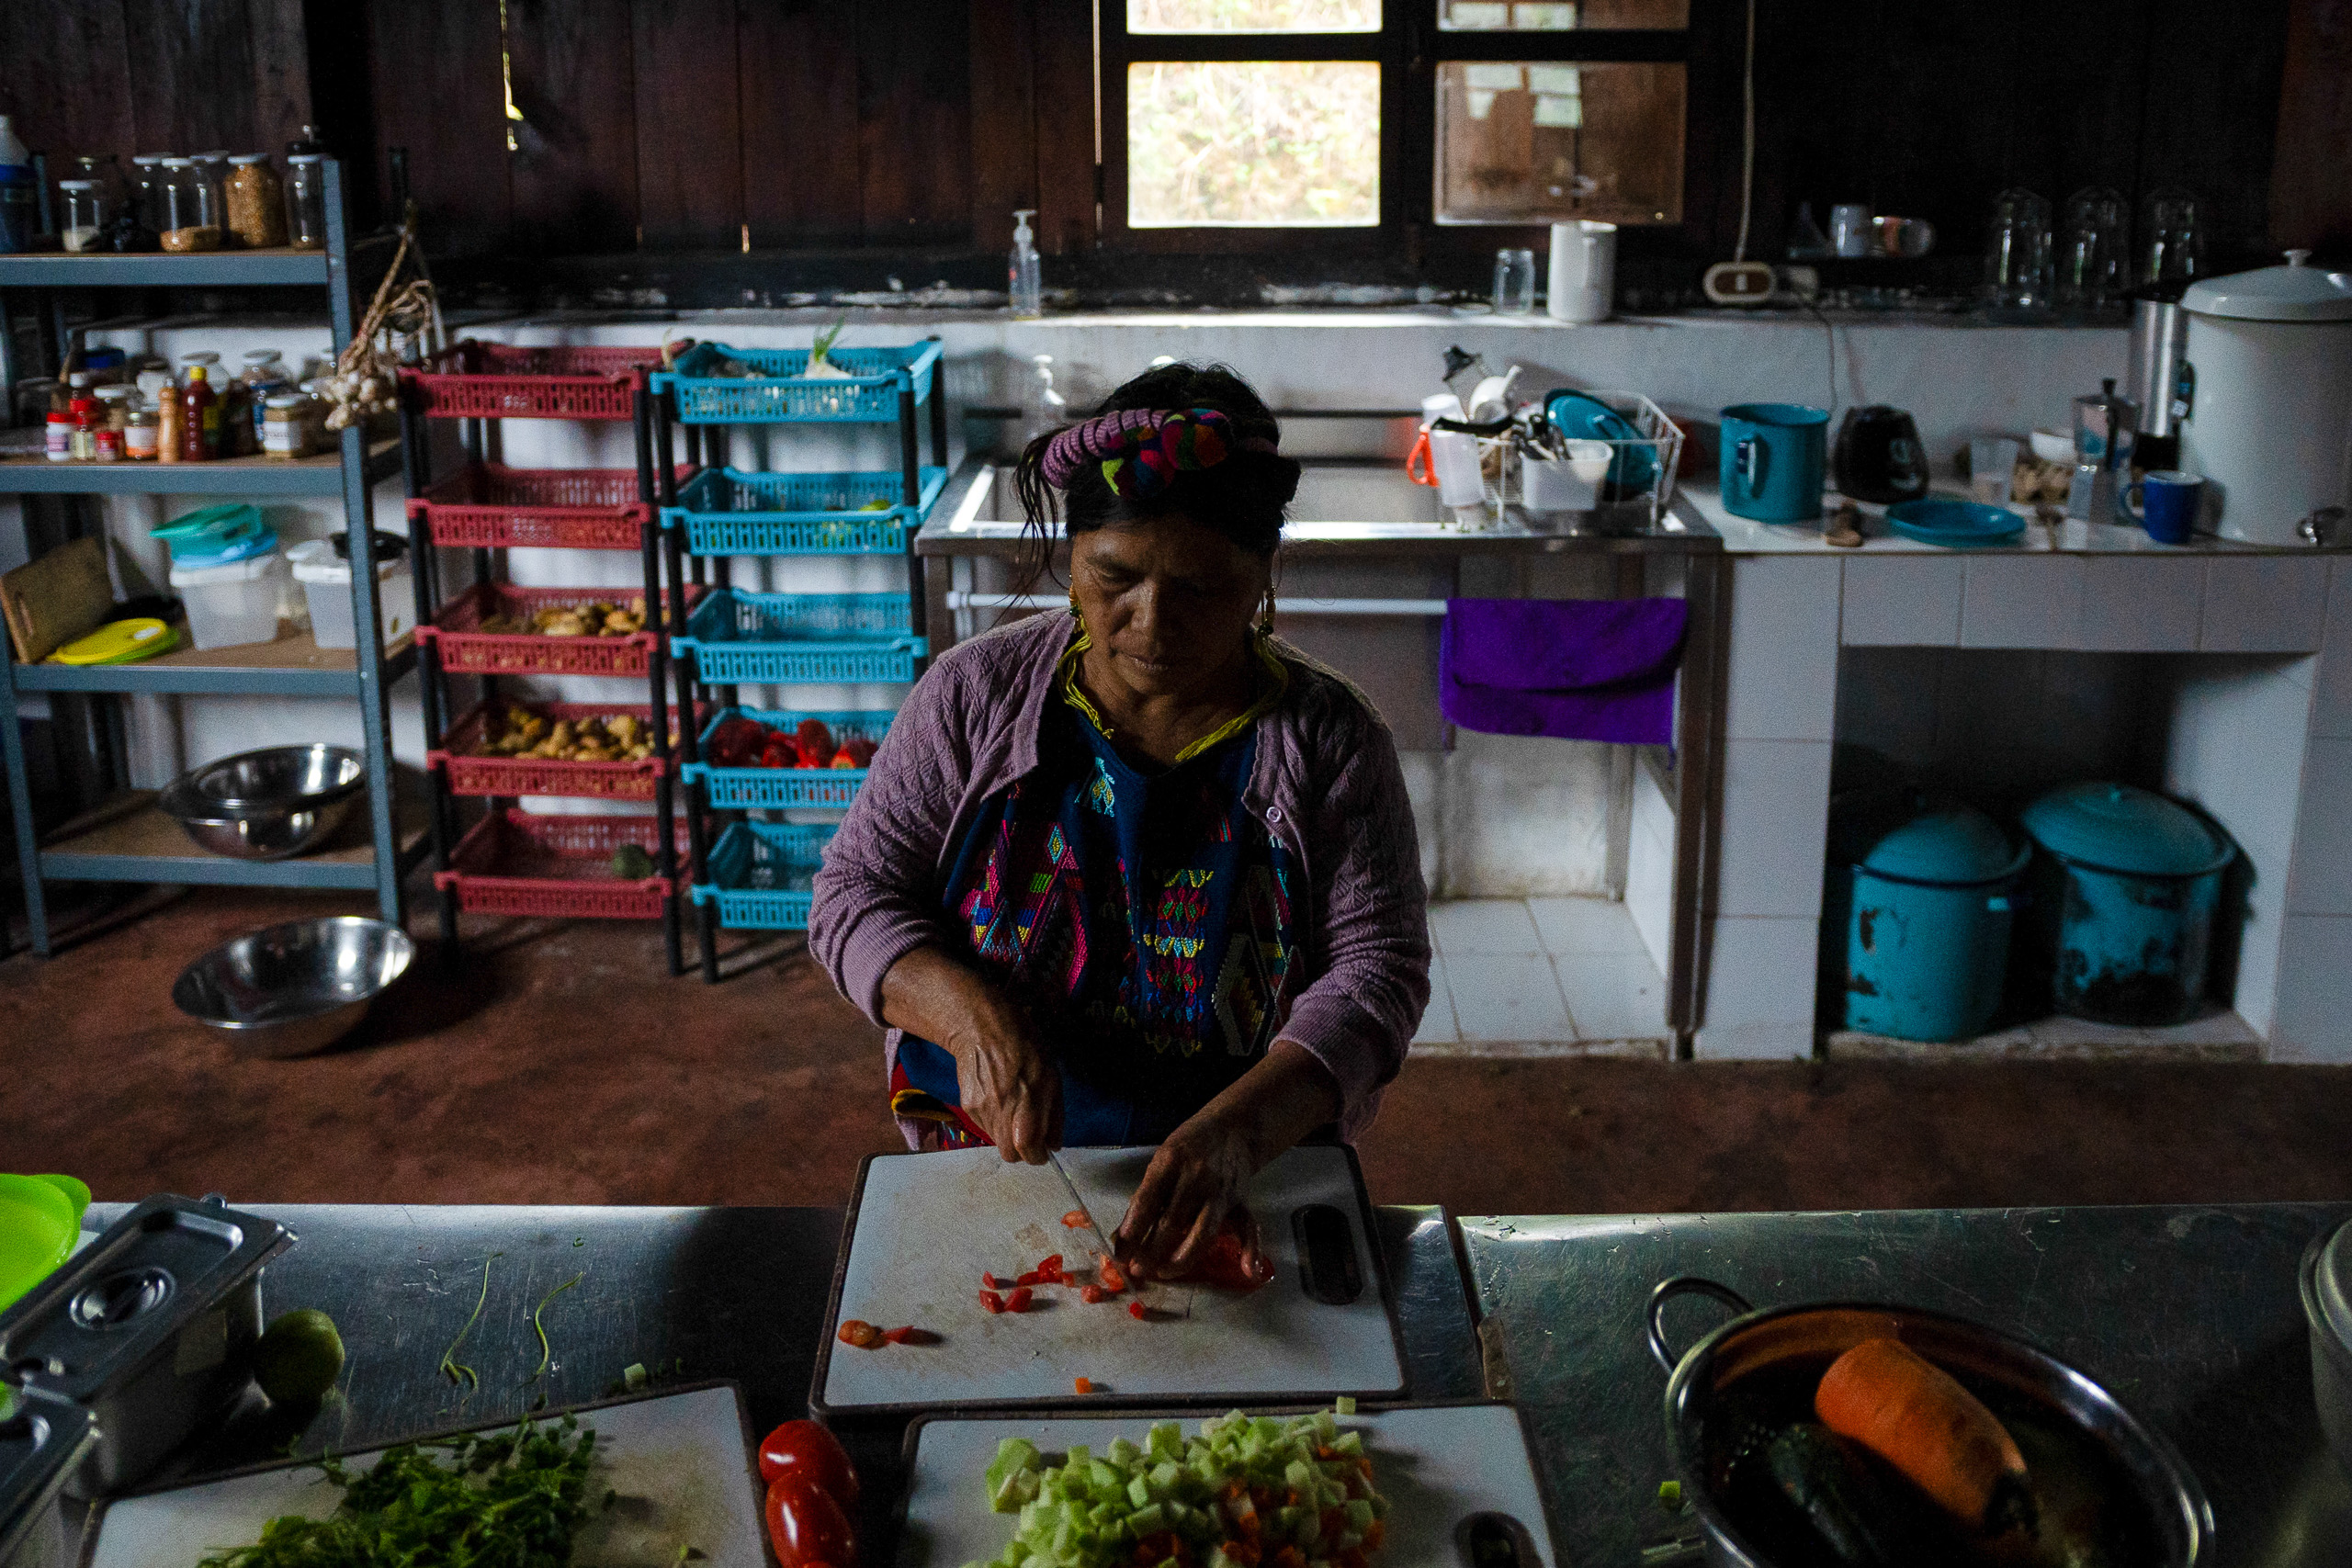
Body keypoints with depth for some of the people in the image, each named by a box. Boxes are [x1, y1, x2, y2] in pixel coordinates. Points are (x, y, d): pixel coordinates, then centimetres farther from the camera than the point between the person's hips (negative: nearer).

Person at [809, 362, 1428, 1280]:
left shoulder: (1329, 741, -3)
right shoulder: (978, 692, 1)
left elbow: (1378, 969, -8)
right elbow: (853, 896, 3)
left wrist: (1239, 1130, -26)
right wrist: (971, 1014, -18)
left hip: (1249, 1189, 0)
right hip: (985, 1165, 1)